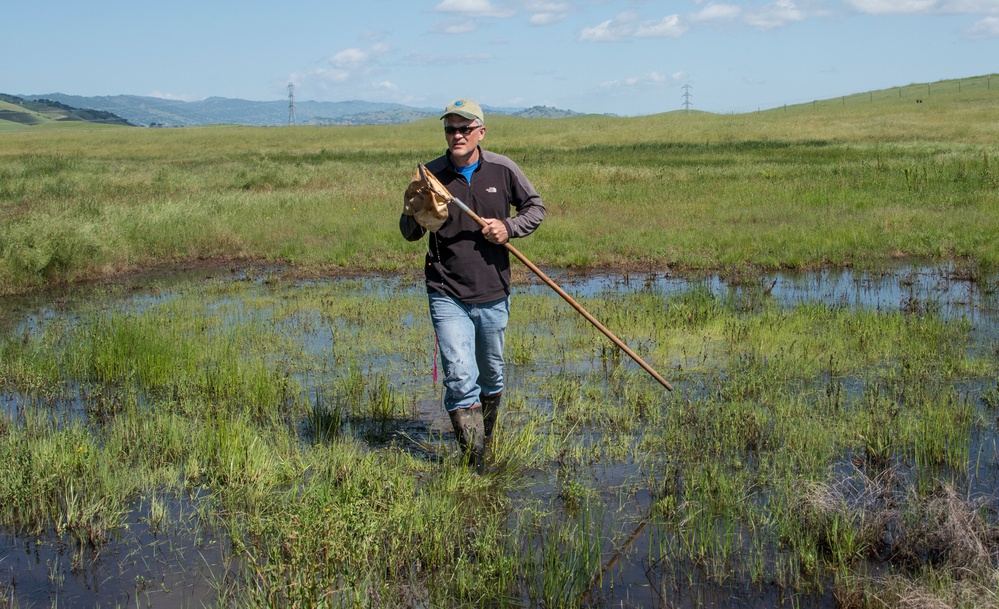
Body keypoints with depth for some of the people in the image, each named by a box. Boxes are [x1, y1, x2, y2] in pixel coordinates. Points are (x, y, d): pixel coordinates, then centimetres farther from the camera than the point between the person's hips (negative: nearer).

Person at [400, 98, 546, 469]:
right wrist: (413, 212, -20)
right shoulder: (432, 175, -4)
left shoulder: (503, 170, -2)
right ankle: (474, 464, -3)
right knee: (460, 378, -12)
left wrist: (509, 227, -9)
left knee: (491, 376, 18)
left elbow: (536, 208, 11)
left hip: (493, 295, 2)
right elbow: (410, 235, 3)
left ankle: (486, 440, 42)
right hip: (447, 296, -2)